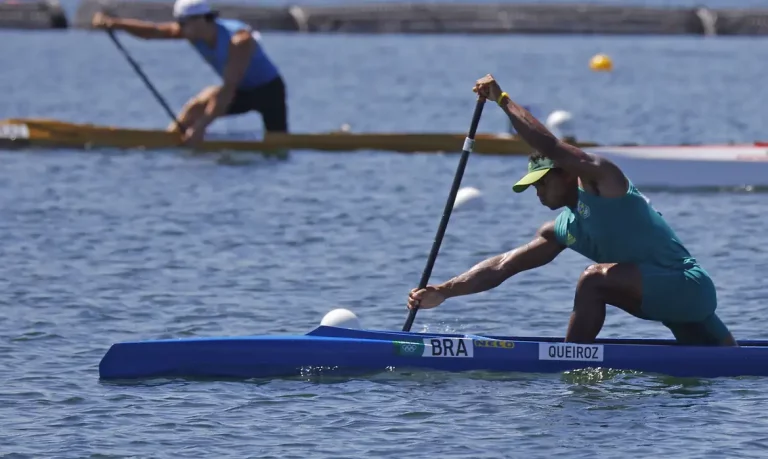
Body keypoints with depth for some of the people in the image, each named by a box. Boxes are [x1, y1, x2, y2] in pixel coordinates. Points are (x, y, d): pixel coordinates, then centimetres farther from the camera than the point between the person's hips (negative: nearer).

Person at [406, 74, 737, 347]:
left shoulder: (601, 179, -9)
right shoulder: (562, 231, 13)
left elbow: (550, 147, -22)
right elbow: (501, 266, 9)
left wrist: (503, 100, -13)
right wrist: (443, 292, -1)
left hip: (689, 286, -10)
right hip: (676, 298, 10)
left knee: (595, 279, -25)